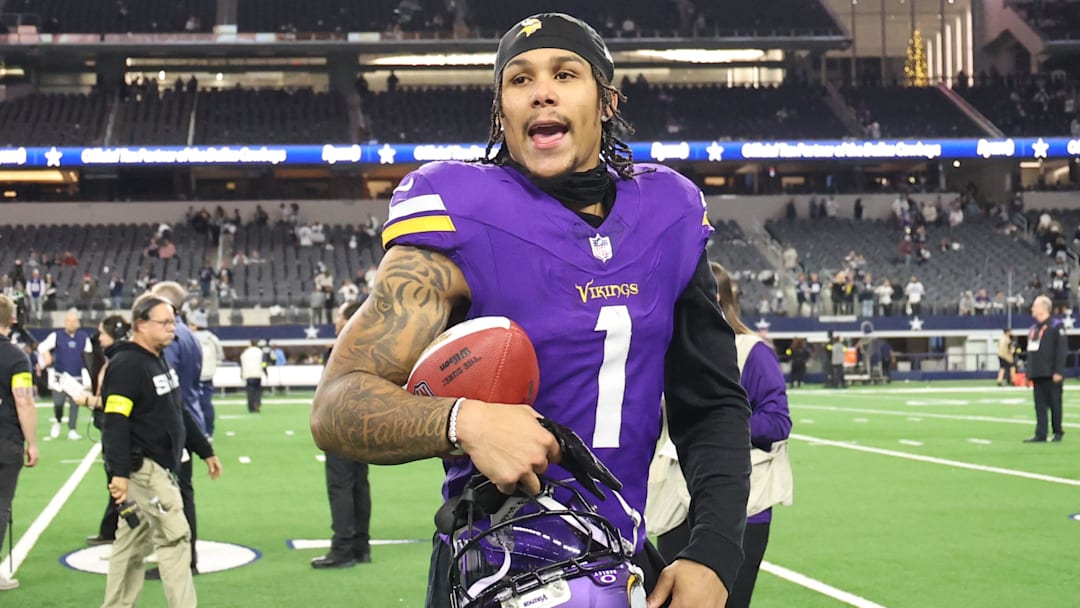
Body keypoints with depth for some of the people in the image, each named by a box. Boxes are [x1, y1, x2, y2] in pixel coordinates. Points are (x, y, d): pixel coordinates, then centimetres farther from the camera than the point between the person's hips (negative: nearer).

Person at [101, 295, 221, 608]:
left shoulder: (160, 360, 15)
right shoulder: (127, 365, -16)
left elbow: (178, 413, 25)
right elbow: (115, 422, -22)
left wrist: (205, 450, 25)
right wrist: (118, 472, -29)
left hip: (160, 466, 10)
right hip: (141, 468, -10)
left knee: (133, 542, 13)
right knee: (174, 536, -10)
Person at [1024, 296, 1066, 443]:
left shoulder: (1056, 326, -7)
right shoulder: (1033, 329, 16)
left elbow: (1061, 350, -13)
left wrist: (1058, 372, -19)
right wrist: (1029, 373, 15)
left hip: (1051, 375, -7)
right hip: (1038, 374, 7)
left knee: (1054, 403, 1)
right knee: (1040, 405, 4)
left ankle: (1058, 432, 11)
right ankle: (1040, 434, 3)